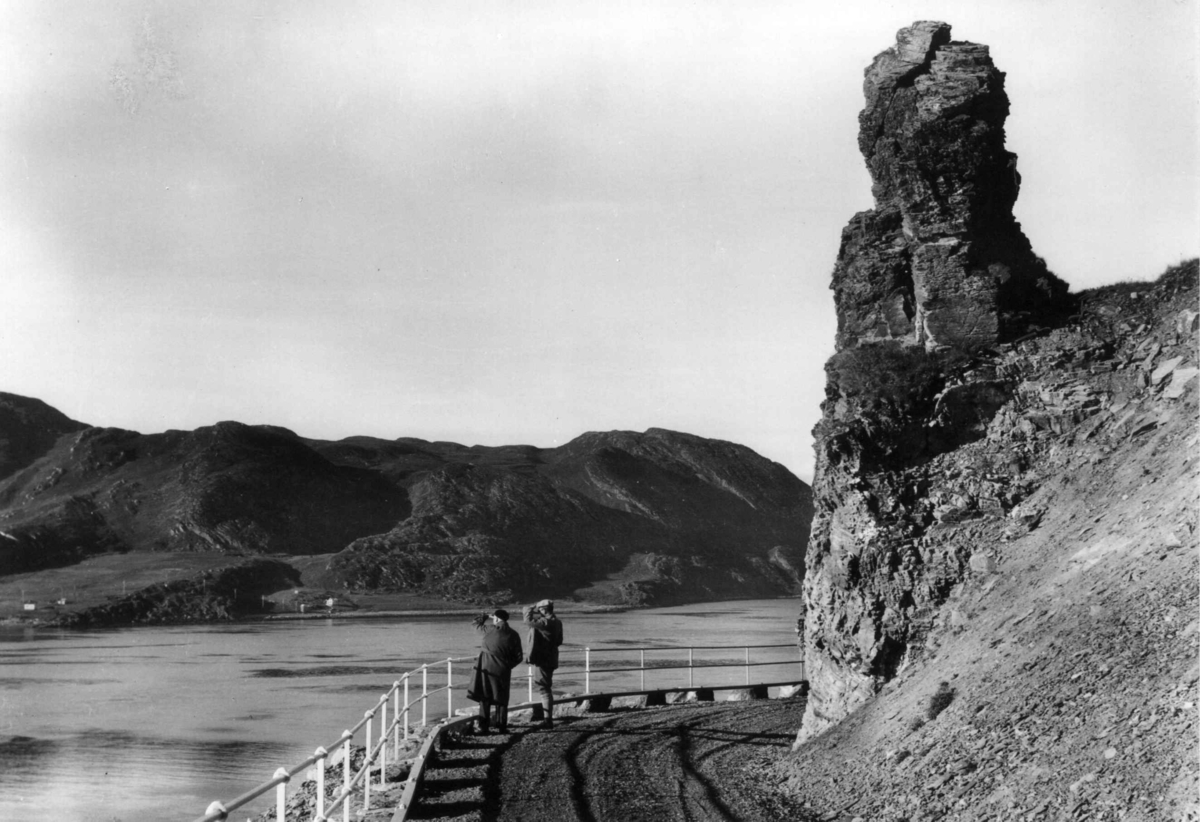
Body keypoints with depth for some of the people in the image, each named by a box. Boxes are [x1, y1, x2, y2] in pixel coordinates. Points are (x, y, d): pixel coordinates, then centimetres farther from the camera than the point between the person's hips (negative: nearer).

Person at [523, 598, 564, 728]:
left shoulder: (545, 622, -21)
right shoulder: (557, 623, 9)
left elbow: (528, 620, -22)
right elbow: (559, 641, 18)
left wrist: (531, 609, -6)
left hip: (542, 659, -9)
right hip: (550, 658, 10)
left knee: (544, 689, -6)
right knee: (547, 689, 18)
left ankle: (548, 720, -7)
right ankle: (548, 718, 24)